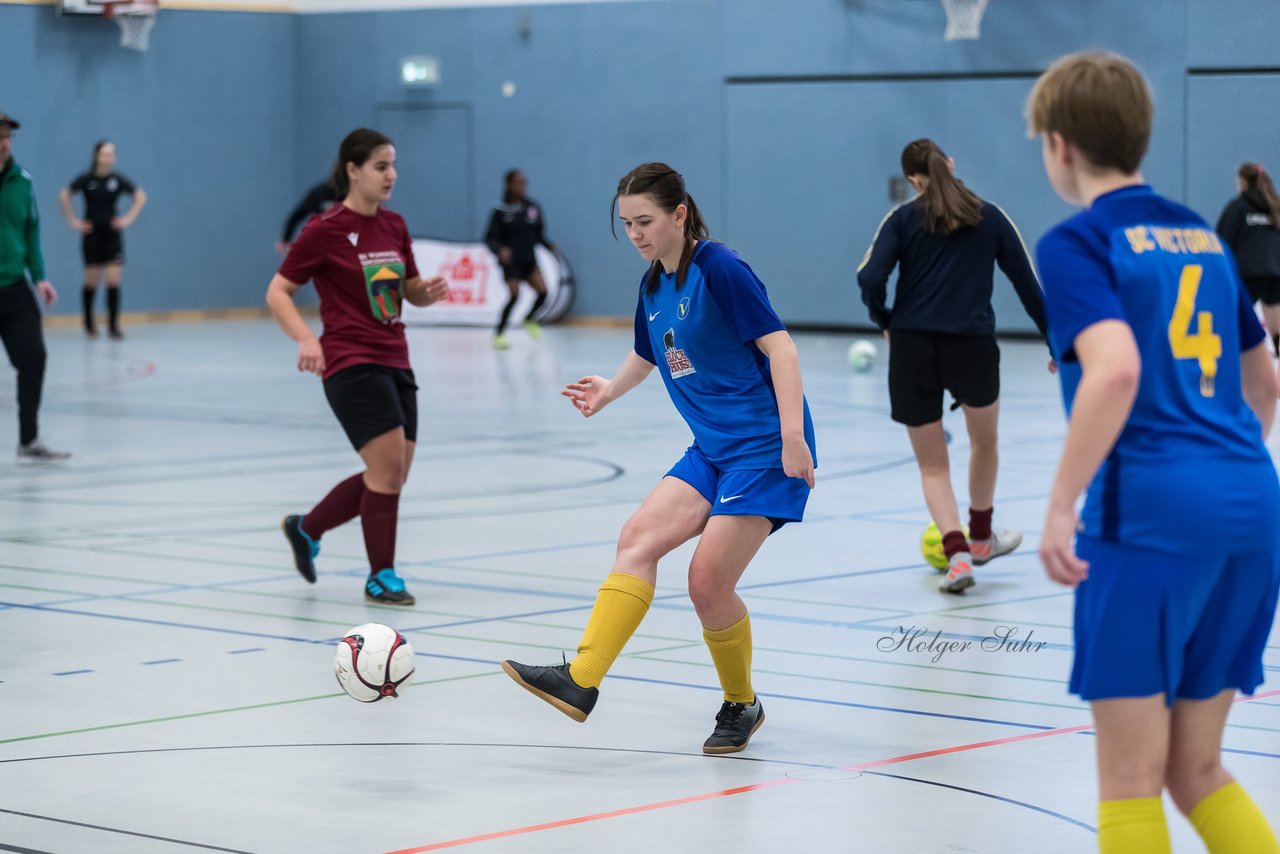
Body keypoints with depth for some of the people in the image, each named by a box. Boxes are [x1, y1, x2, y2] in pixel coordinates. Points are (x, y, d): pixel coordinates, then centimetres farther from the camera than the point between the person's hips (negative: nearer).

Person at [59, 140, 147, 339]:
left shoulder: (118, 179, -3)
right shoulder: (87, 179, -8)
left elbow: (141, 196, 9)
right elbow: (64, 196, -2)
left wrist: (129, 218, 3)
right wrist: (73, 221, -3)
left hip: (112, 234, 1)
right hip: (92, 235, -1)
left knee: (114, 279, -8)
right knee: (92, 280, 6)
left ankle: (113, 325, -3)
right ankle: (89, 323, 25)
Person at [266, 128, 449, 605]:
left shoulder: (394, 227, 10)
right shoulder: (325, 230, -8)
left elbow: (410, 290, 20)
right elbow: (278, 292, -6)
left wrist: (428, 292, -4)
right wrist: (306, 339, -22)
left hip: (394, 363, 7)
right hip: (351, 364, -7)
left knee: (391, 476, 7)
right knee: (389, 463, -15)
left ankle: (306, 529, 29)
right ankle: (381, 577, -2)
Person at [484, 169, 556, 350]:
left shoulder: (533, 207, 3)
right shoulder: (501, 211, -8)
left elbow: (539, 234, 11)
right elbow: (491, 238, -8)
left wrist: (549, 245, -6)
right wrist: (500, 249, -27)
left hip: (529, 259, 4)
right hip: (510, 261, -4)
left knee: (543, 291, -10)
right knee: (514, 296, -13)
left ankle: (529, 320, 19)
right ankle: (499, 334, 2)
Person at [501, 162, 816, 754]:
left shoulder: (718, 268, -12)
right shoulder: (653, 285, 12)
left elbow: (779, 346, -17)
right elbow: (647, 355, 33)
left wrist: (792, 435, -24)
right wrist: (609, 390, 17)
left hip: (765, 447, -7)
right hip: (712, 449, 8)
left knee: (708, 581, -11)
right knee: (640, 537, -14)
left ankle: (741, 705, 12)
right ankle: (581, 680, -23)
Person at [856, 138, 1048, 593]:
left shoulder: (903, 218, 3)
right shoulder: (989, 218, 7)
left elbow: (870, 279, -10)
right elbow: (1027, 284, 7)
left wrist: (885, 321, 7)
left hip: (912, 346, -1)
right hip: (972, 345, 1)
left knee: (933, 465, 12)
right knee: (984, 439, 29)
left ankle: (957, 553, -6)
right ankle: (980, 538, 44)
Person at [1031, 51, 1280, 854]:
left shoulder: (1076, 244, -3)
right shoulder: (1202, 235, 18)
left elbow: (1115, 370, -20)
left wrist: (1061, 507, -16)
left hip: (1151, 510, -7)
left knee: (1129, 778, 1)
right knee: (1196, 769, 15)